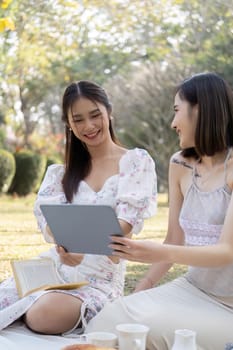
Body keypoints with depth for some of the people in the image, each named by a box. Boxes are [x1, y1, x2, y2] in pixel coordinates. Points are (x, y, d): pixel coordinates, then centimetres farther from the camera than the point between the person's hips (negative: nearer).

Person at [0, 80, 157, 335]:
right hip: (53, 266, 3)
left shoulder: (137, 161, 1)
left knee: (46, 313, -32)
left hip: (101, 277, -3)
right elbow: (47, 216, -2)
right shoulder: (62, 170, 14)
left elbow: (127, 222, -12)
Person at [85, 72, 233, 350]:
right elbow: (175, 241, 9)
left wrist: (161, 254, -33)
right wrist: (144, 286, -5)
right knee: (112, 321, -16)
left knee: (146, 327, -24)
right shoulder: (180, 165, 6)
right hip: (192, 289, 5)